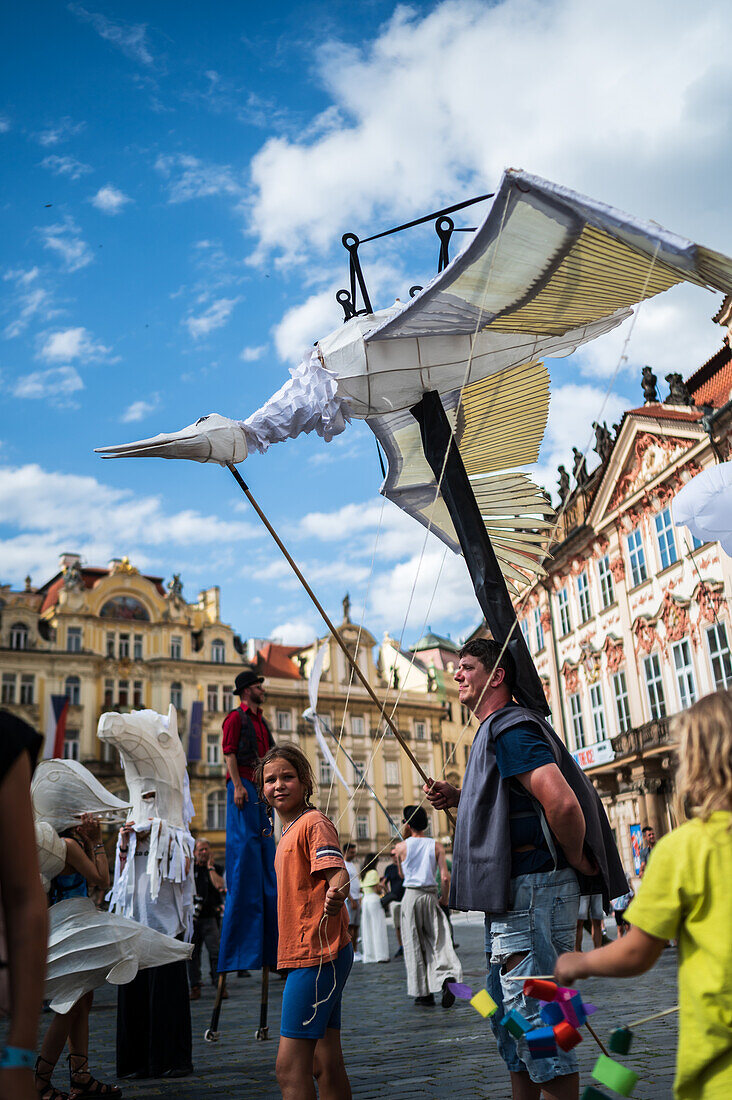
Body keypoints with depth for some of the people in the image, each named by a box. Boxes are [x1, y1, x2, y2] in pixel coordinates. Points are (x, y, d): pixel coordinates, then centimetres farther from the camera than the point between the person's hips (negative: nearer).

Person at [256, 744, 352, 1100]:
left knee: (289, 1067, -9)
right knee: (325, 1065, 14)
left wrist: (335, 894, -46)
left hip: (317, 954, -10)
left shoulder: (314, 822, -11)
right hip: (309, 954, 10)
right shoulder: (288, 833, 18)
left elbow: (337, 871, -27)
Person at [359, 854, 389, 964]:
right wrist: (382, 890, 9)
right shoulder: (374, 873, -10)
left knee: (367, 929, 9)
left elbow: (361, 889, 14)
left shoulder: (362, 874, 12)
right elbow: (377, 889, -13)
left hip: (365, 900, 7)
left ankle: (369, 956, 11)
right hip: (374, 899, -7)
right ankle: (381, 955, -3)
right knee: (378, 928, -3)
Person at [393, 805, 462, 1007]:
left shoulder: (401, 847, -2)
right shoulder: (436, 846, 1)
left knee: (415, 945, 7)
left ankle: (424, 993, 10)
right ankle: (447, 977, -20)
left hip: (411, 895, -1)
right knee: (437, 941, 5)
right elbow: (445, 877, -6)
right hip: (430, 895, 1)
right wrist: (445, 898, 11)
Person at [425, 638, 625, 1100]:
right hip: (516, 895, 11)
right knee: (512, 1016, 18)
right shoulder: (498, 731, 18)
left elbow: (562, 803, -29)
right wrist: (459, 798, 13)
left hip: (533, 889, -11)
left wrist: (576, 859, -13)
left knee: (536, 1024, -5)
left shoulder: (510, 729, -16)